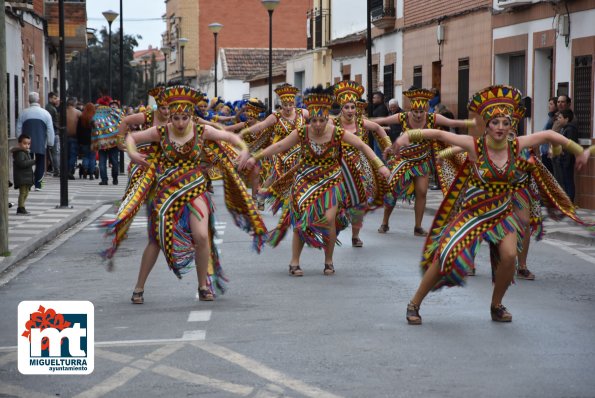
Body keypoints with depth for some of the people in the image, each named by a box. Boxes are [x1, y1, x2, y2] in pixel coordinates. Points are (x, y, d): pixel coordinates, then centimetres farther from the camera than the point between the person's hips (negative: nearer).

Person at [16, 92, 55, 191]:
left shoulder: (23, 113, 1)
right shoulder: (45, 113, -2)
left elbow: (18, 130, 6)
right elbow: (50, 130, -1)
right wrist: (50, 143, 8)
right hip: (41, 145, -1)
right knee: (40, 164, 7)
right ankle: (38, 185, 2)